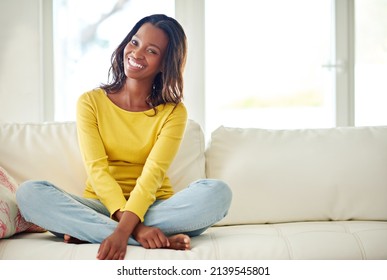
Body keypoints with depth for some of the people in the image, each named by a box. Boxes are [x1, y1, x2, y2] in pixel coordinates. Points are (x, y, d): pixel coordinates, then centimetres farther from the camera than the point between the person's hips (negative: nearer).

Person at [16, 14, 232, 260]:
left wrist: (123, 230, -33)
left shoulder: (173, 113, 1)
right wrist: (134, 228, -27)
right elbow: (97, 169, -10)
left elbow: (153, 174, -14)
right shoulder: (90, 102, 2)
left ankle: (89, 232, -28)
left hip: (152, 208, 0)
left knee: (218, 191, -28)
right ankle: (160, 239, -33)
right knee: (29, 193, -27)